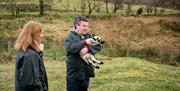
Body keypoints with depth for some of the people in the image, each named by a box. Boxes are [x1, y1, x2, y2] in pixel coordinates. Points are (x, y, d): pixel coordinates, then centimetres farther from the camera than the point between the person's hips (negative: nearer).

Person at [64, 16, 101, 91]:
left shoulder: (89, 36, 9)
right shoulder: (71, 37, -7)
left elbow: (98, 46, -3)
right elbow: (69, 48, -26)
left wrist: (88, 48, -22)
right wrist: (84, 42, -28)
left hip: (86, 73, 6)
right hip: (74, 74, -5)